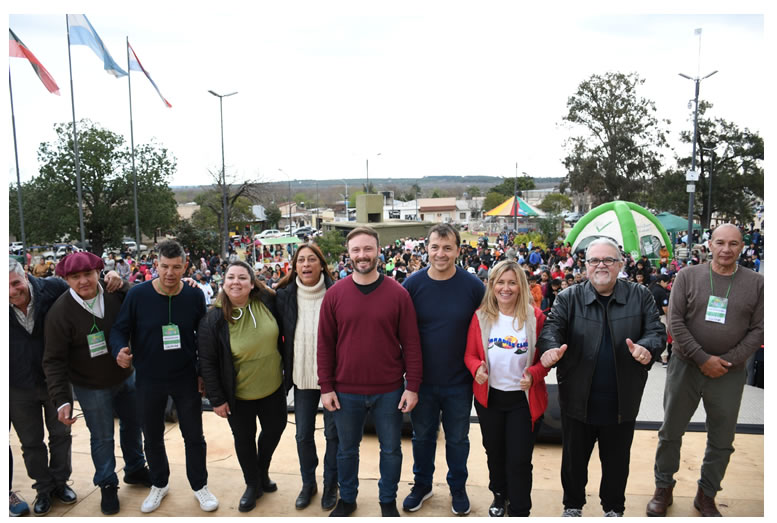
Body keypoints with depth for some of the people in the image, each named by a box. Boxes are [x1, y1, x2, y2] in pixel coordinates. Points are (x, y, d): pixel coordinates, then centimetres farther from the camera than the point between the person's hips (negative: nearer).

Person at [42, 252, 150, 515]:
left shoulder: (117, 291, -13)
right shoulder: (60, 311, -20)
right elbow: (54, 360, -17)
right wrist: (62, 399, -23)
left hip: (127, 376, 4)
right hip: (92, 387, -3)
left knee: (133, 424, 20)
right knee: (102, 437, 11)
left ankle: (135, 470, 44)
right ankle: (107, 485, 34)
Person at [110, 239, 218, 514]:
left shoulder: (195, 296, -9)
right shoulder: (137, 294, -13)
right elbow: (119, 329, -4)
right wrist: (120, 350, -26)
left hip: (186, 379, 0)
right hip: (148, 381, 0)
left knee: (194, 436, 11)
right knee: (152, 437, 18)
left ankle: (200, 486, 32)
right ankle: (159, 485, 41)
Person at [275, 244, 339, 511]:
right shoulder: (284, 296, -3)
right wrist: (286, 370, 4)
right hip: (302, 377, 3)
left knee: (333, 433, 10)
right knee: (303, 435, 13)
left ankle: (330, 484, 32)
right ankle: (308, 483, 36)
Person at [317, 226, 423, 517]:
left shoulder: (398, 294, -7)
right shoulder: (334, 295, -5)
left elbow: (411, 344, -5)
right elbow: (325, 345, -1)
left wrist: (412, 386, -6)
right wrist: (326, 387, -3)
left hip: (389, 390, -1)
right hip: (346, 391, 1)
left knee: (391, 449, 15)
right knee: (346, 449, 18)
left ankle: (388, 500, 38)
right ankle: (347, 499, 41)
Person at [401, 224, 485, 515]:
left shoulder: (473, 286, -10)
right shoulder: (413, 284, -8)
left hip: (459, 381, 0)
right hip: (421, 379, 1)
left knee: (458, 439, 16)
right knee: (422, 436, 18)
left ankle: (458, 488, 38)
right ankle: (422, 485, 40)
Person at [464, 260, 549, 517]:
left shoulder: (535, 317, -8)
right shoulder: (481, 317, -4)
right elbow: (470, 354, 1)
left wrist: (534, 375, -23)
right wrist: (477, 368, -21)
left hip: (524, 399, -2)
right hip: (489, 397, 3)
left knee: (519, 460, 1)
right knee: (494, 454, 21)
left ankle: (519, 512, 21)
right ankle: (500, 495, 47)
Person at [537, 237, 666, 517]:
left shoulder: (640, 296, 0)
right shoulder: (569, 297, -2)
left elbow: (657, 331, -4)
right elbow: (552, 327, -13)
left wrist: (647, 347, -28)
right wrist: (550, 347, -36)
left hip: (621, 402, 1)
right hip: (578, 399, 0)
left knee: (617, 461, 18)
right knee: (574, 459, 15)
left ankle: (613, 508, 41)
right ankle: (572, 506, 37)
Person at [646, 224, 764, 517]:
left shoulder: (755, 283, 0)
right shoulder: (688, 276, -3)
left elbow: (758, 329, -2)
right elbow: (675, 321, -8)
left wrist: (727, 361, -12)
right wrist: (702, 358, -14)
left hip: (729, 374, 1)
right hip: (685, 367, -1)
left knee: (722, 441, 12)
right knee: (670, 432, 10)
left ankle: (706, 495, 31)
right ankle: (663, 488, 28)